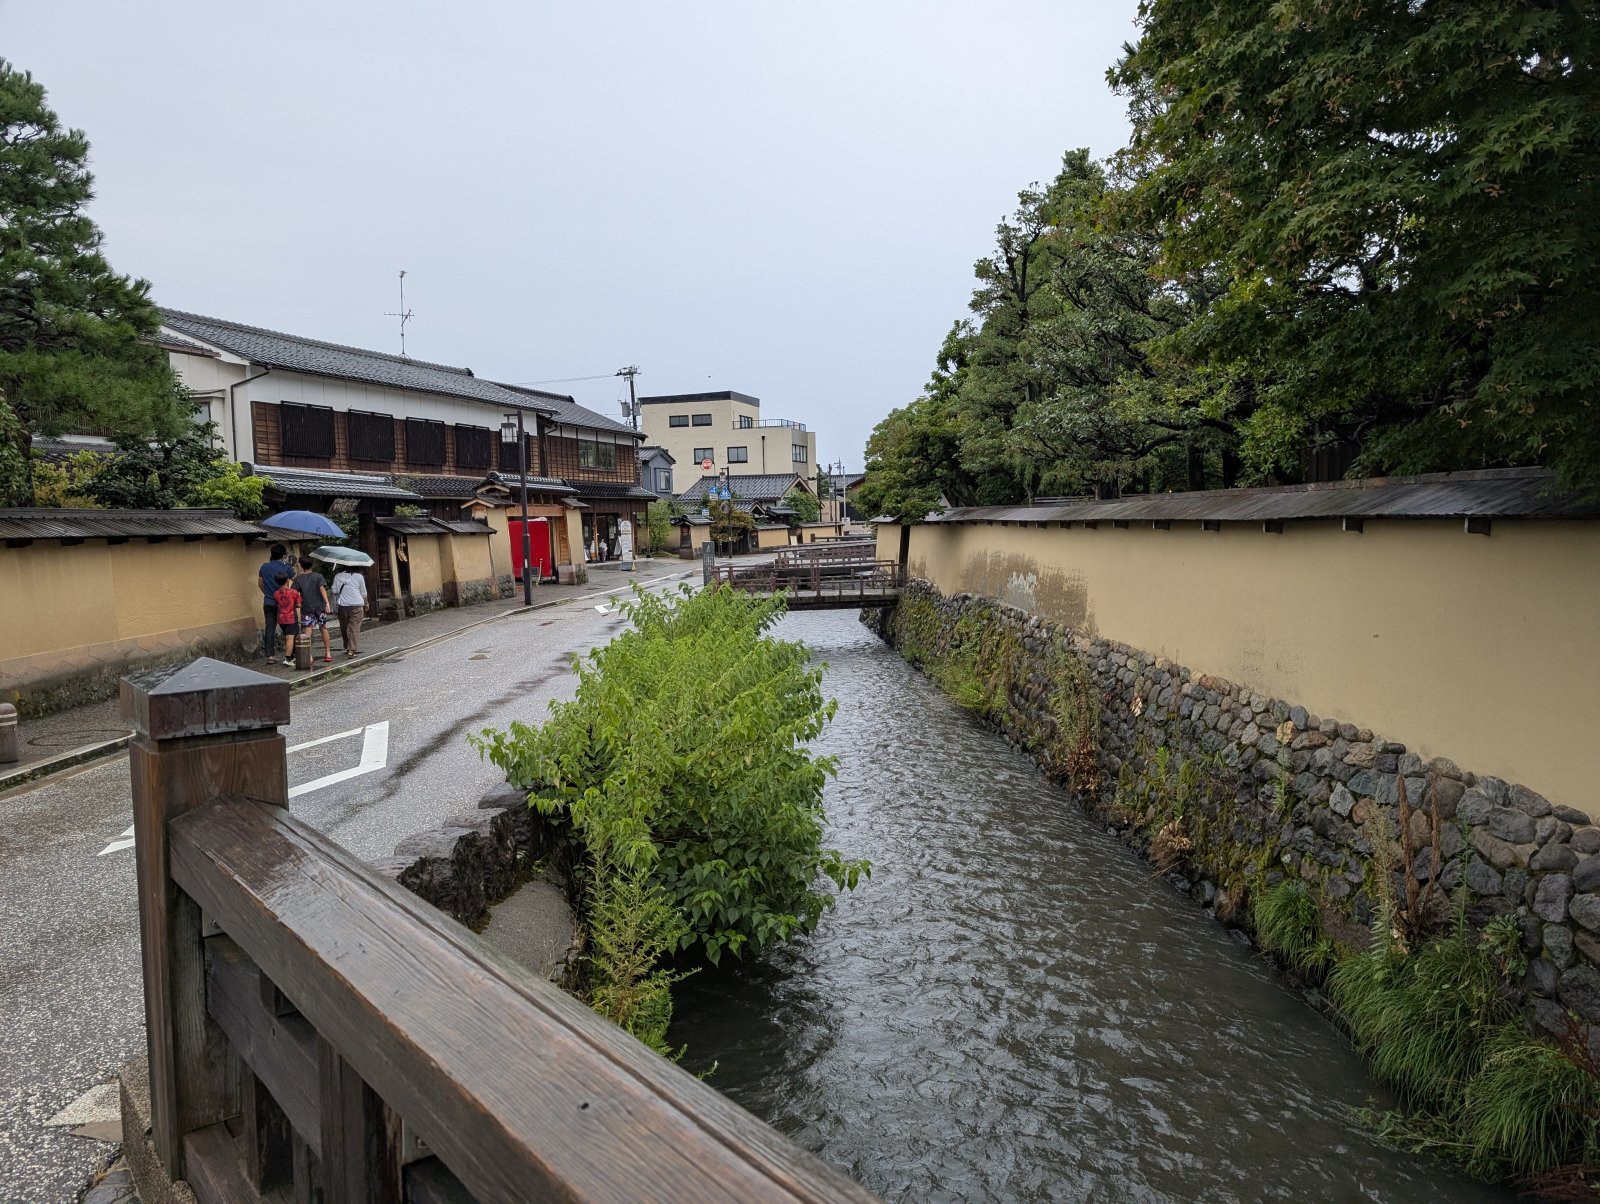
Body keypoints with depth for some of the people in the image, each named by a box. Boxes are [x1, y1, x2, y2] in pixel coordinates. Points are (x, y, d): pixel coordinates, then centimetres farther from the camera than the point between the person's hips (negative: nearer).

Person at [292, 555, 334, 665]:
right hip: (320, 607, 1)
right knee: (323, 629, 15)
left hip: (306, 608, -1)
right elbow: (322, 588, -13)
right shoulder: (318, 576, 0)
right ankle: (328, 654, 17)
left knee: (307, 632, -2)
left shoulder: (298, 579, 1)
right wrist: (327, 602, -20)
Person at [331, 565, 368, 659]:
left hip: (342, 605, 2)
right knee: (354, 628, -4)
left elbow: (334, 591, 3)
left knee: (344, 627, 15)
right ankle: (352, 650, -13)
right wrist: (366, 604, 18)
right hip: (356, 605, -2)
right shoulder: (359, 576, 1)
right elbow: (363, 593, 6)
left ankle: (347, 648, 24)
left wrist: (335, 605, 14)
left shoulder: (337, 576, 6)